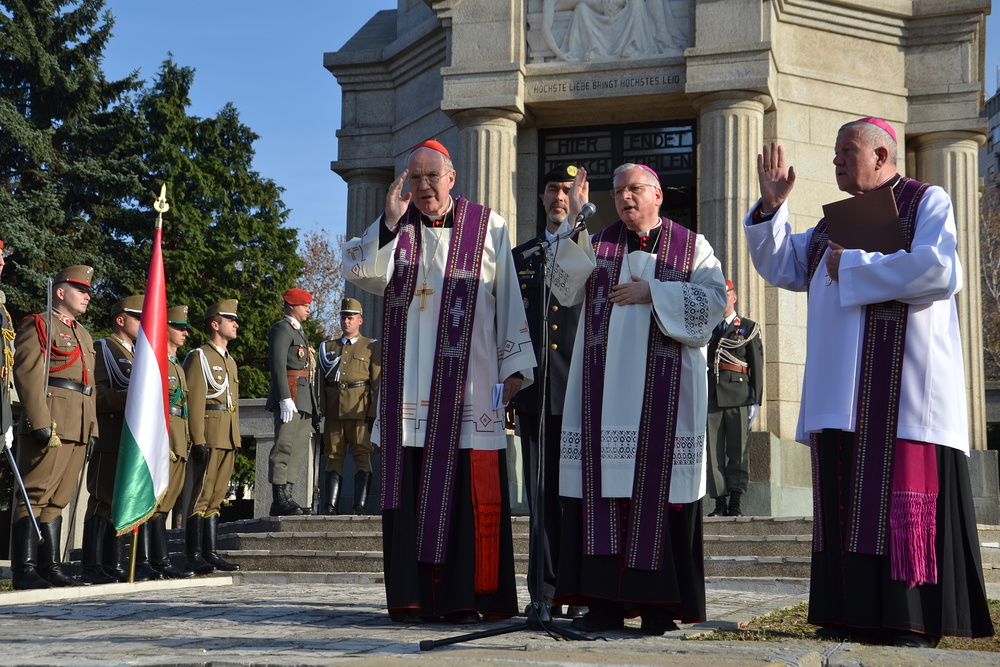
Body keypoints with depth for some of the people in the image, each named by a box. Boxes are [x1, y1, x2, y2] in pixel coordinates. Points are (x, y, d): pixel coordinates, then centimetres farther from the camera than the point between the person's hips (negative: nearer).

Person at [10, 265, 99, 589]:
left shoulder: (83, 334, 24)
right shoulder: (38, 325, -2)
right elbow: (28, 376, -13)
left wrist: (92, 428, 18)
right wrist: (41, 424, -20)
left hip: (78, 429, 8)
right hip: (49, 427, -8)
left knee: (58, 499, 10)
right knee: (35, 495, -8)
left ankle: (50, 567, 14)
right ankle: (24, 571, -9)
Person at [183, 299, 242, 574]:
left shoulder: (230, 361, 21)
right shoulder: (199, 356, -5)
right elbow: (194, 401, -12)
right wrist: (198, 441, -19)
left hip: (228, 438, 8)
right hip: (209, 436, -8)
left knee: (216, 497, 8)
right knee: (202, 495, -7)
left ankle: (210, 553, 11)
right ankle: (194, 556, -5)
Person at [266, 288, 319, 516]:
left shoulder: (299, 332, 26)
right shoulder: (281, 328, -4)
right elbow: (277, 365, -14)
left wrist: (313, 404, 22)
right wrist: (285, 398, -22)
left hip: (304, 400, 10)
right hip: (290, 396, -10)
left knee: (299, 450, 6)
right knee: (284, 446, -11)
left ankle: (286, 499, 8)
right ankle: (280, 500, -12)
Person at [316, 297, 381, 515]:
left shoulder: (372, 346, 9)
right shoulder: (328, 347, 20)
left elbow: (377, 383, 2)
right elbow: (321, 381, 15)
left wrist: (373, 412, -8)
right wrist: (320, 411, 4)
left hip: (359, 409, -3)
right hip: (333, 410, 3)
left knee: (362, 455, -7)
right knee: (334, 456, 2)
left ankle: (360, 506, -8)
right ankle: (331, 506, 3)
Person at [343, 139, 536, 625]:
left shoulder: (488, 227, 6)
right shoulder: (394, 226, 12)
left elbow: (508, 301, 5)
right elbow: (357, 271, -4)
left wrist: (513, 366, 0)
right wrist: (389, 222, -14)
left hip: (467, 384, -2)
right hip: (408, 386, 2)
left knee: (469, 490, -4)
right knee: (408, 489, 1)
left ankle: (466, 596, 2)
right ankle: (412, 596, 7)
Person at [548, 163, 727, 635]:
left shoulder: (691, 246, 10)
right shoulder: (597, 243, 15)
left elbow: (714, 297, -3)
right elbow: (566, 290, -2)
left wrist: (654, 292, -9)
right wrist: (573, 224, -9)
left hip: (663, 389, -2)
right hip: (604, 388, 2)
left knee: (658, 484, -4)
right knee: (603, 483, -2)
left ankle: (658, 602, 1)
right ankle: (604, 600, 1)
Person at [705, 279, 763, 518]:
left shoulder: (749, 328, 11)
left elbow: (757, 366, 4)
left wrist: (755, 400, -4)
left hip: (738, 394, -3)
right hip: (711, 396, 3)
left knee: (738, 450, -4)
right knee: (713, 451, -2)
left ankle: (735, 503, -1)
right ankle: (720, 503, 1)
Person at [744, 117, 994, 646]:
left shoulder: (927, 203, 3)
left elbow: (937, 269, -15)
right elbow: (779, 266, 21)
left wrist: (853, 268, -9)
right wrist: (771, 205, 7)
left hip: (901, 384, -6)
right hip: (842, 391, 7)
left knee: (903, 492, -9)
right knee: (846, 497, 2)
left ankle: (916, 619, -5)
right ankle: (854, 611, 6)